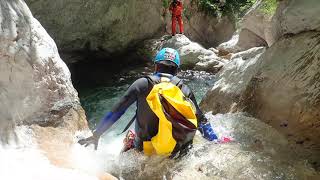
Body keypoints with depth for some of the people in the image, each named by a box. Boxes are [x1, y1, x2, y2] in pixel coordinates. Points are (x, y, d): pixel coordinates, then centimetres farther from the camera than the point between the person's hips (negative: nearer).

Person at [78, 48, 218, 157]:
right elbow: (201, 121, 1)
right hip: (176, 149, 1)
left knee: (131, 136, 32)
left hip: (146, 149, 0)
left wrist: (96, 135, 3)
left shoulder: (142, 84, -9)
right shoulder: (184, 89, -4)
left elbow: (116, 112, -6)